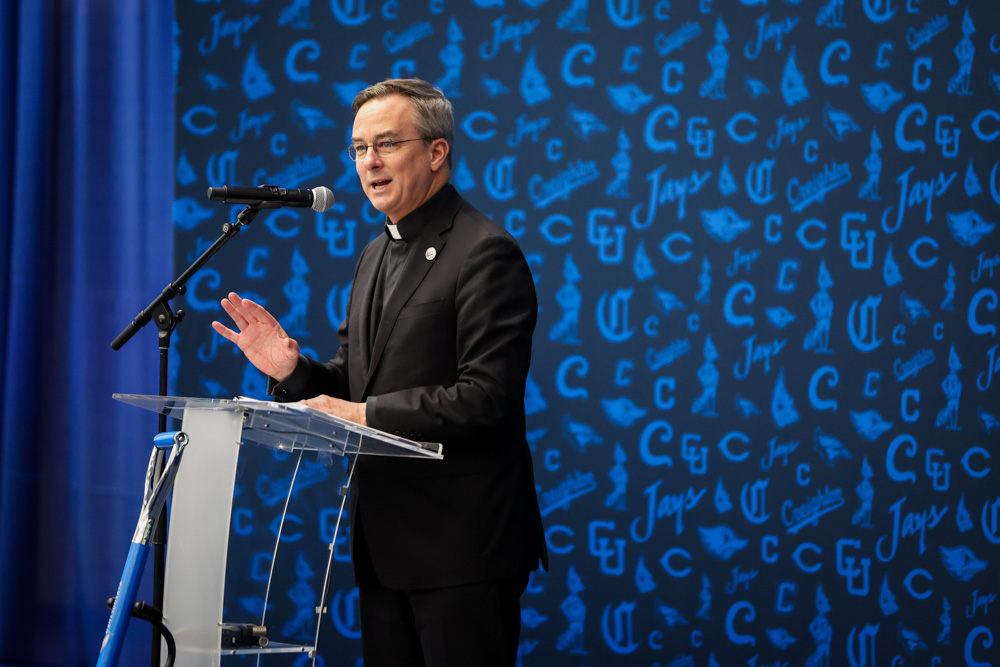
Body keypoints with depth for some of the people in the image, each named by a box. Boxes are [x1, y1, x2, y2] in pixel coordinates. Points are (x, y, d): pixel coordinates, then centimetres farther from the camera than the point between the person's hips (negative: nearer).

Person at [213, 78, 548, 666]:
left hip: (461, 544, -9)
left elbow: (487, 397, -21)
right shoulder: (377, 255, 17)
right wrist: (292, 370, -2)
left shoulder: (486, 252, -12)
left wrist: (368, 414, -22)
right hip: (384, 543, 9)